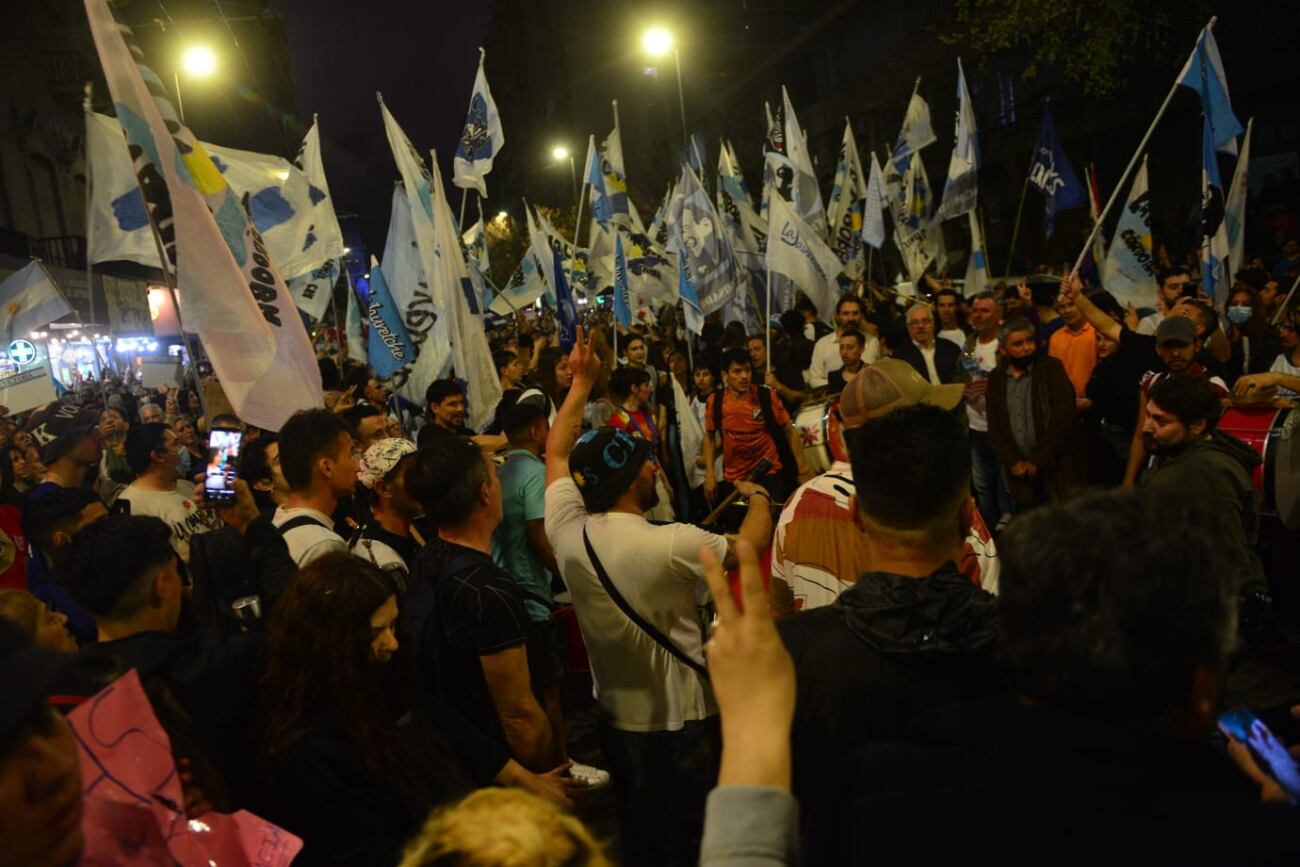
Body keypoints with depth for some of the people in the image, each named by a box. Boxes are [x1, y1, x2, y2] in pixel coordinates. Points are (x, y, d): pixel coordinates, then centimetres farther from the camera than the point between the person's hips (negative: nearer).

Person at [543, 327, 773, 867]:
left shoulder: (566, 532, -12)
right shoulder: (671, 545, -26)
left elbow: (556, 452, 5)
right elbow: (751, 543, -9)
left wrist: (581, 383, 10)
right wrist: (758, 498, 11)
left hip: (616, 719, 6)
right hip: (681, 722, -5)